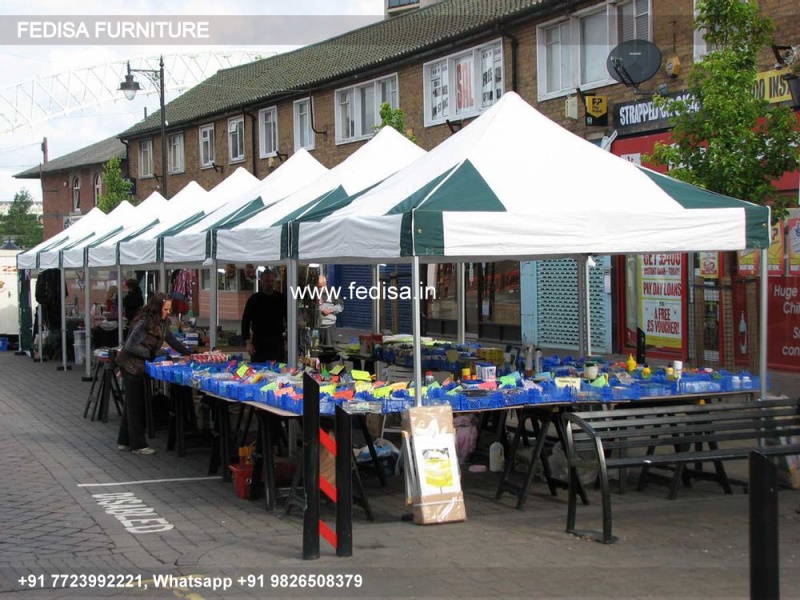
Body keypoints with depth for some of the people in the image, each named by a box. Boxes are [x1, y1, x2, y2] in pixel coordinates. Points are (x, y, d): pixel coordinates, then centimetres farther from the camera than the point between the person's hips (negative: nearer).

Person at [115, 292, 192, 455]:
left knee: (132, 403, 15)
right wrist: (150, 353, -23)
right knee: (136, 404, -2)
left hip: (140, 366, 9)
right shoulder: (143, 323, -24)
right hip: (131, 365, -9)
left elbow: (171, 340, 12)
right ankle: (138, 445, 5)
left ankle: (124, 441, 25)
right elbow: (130, 346, -24)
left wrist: (189, 353, 8)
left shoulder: (161, 323, 3)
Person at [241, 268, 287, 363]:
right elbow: (245, 322, 1)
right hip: (258, 341, -1)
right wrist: (248, 342, -8)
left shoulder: (281, 298, 2)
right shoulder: (253, 299, 0)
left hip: (277, 341, 1)